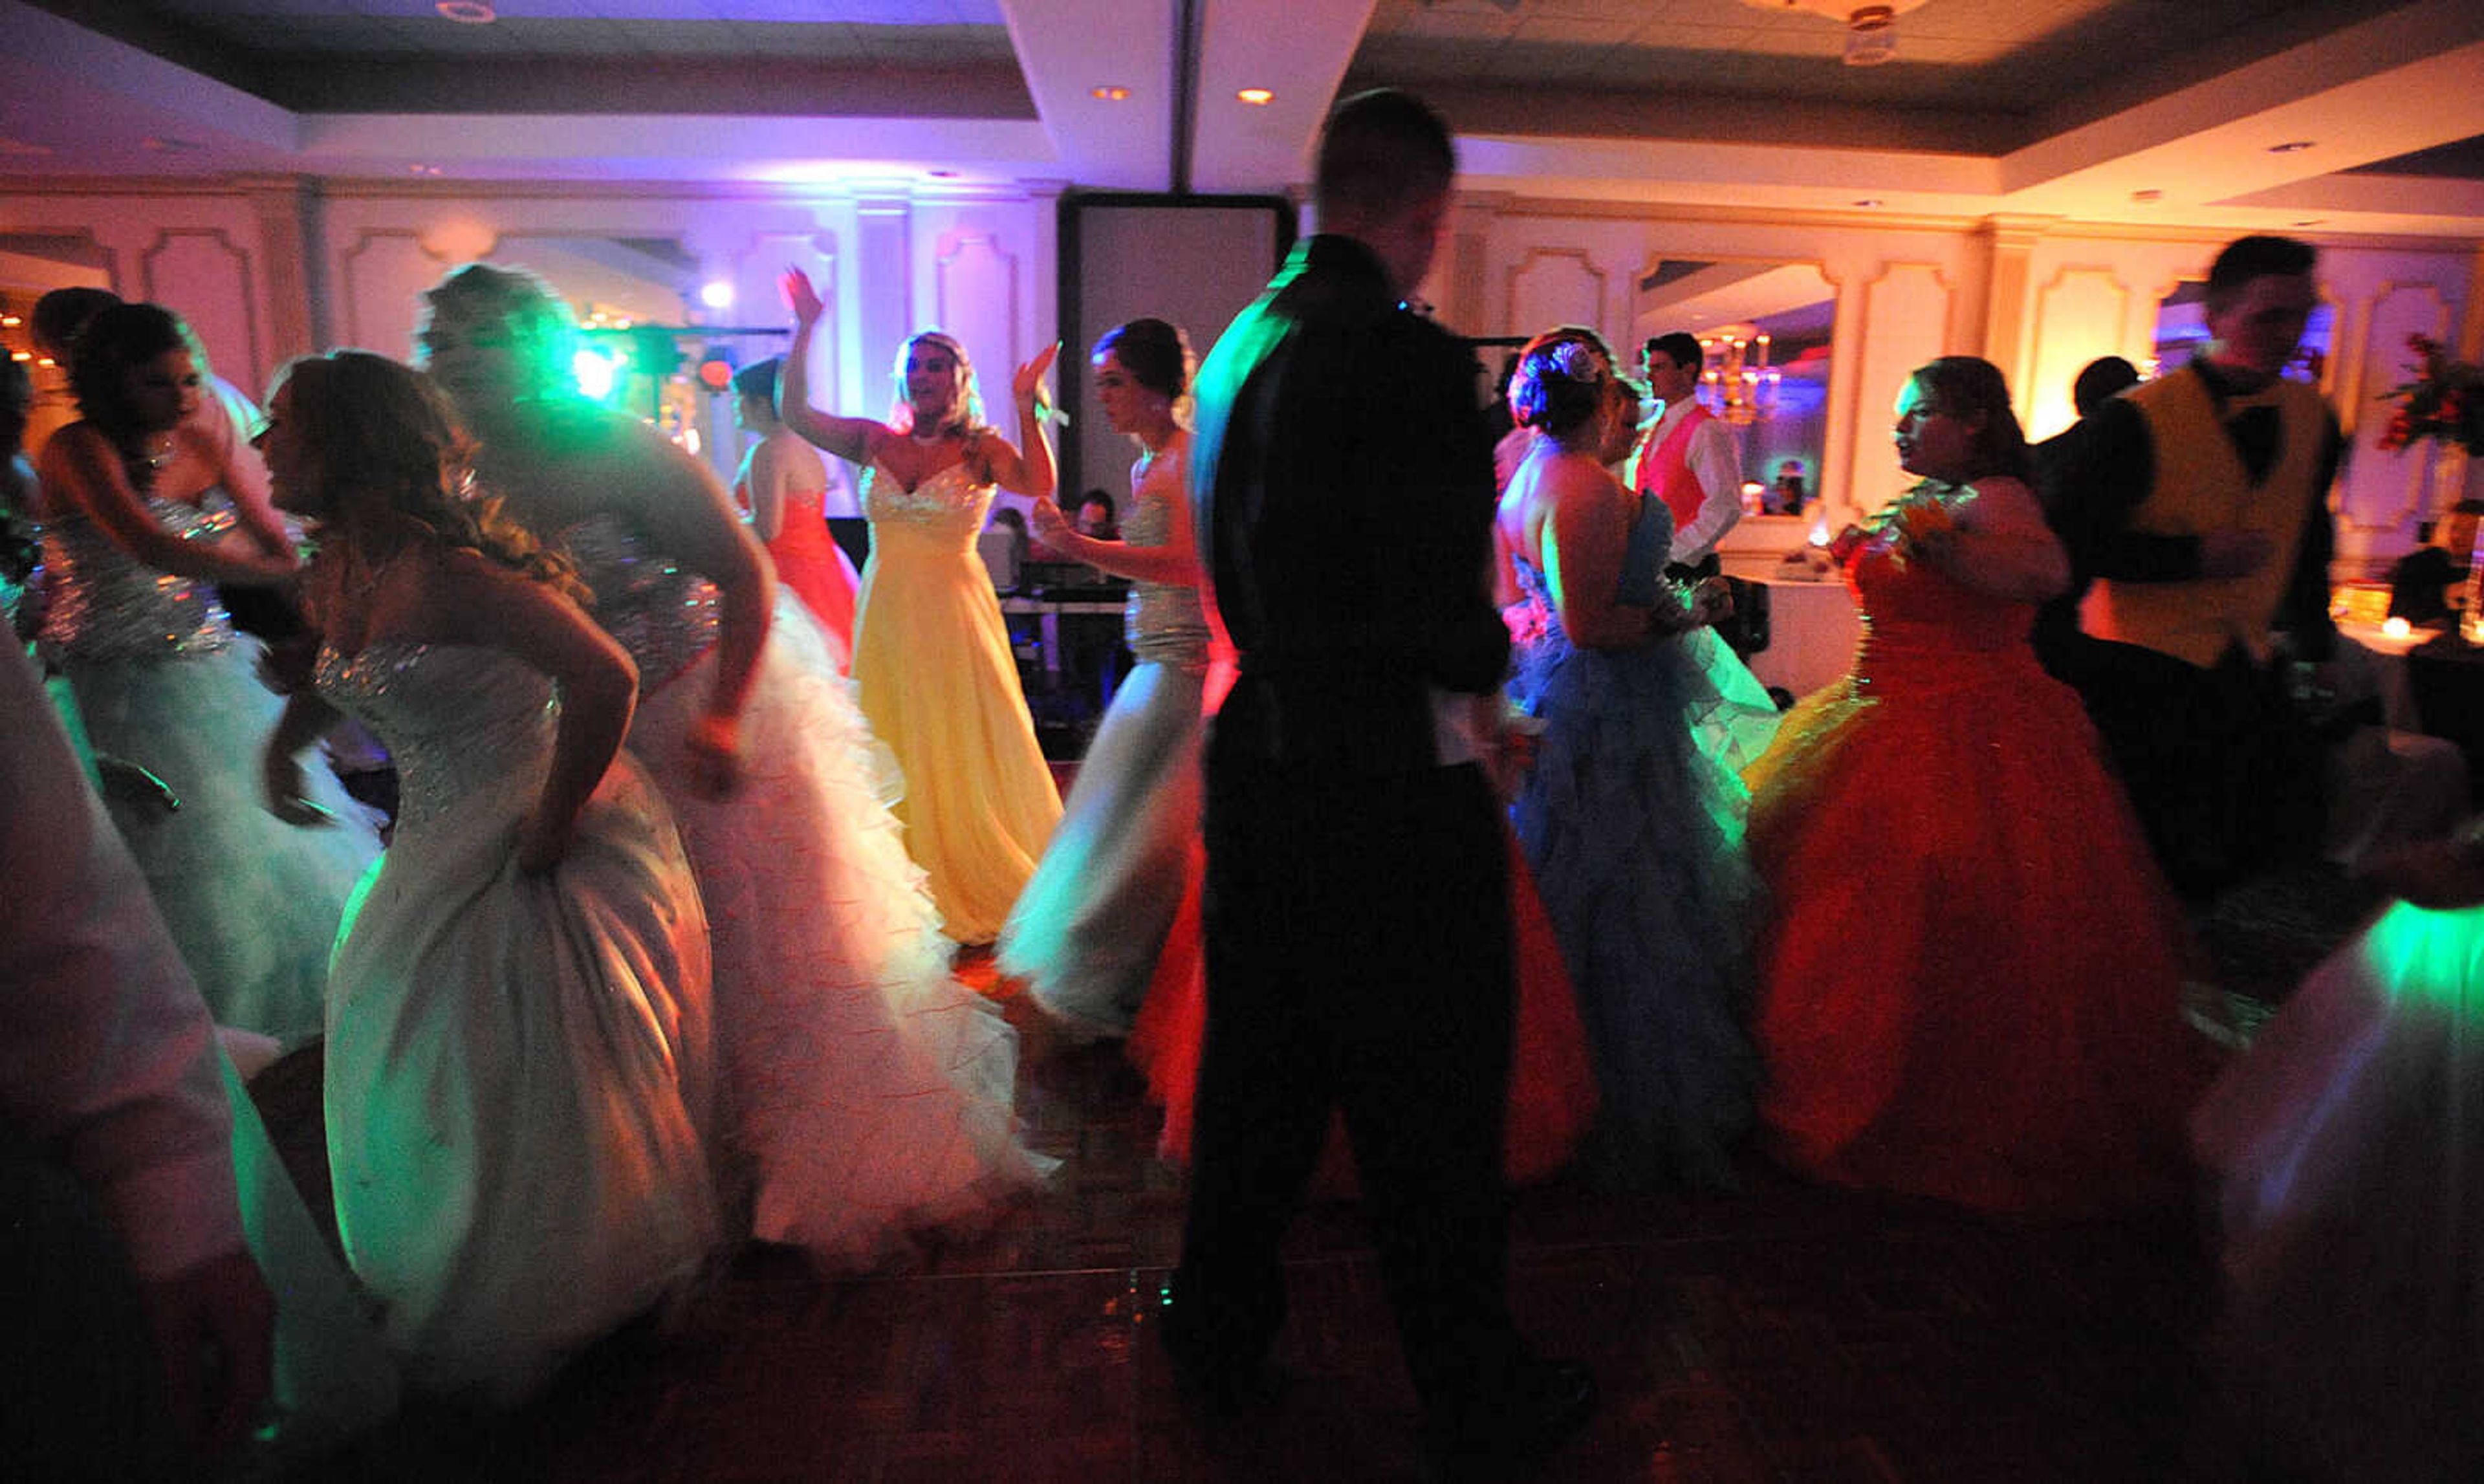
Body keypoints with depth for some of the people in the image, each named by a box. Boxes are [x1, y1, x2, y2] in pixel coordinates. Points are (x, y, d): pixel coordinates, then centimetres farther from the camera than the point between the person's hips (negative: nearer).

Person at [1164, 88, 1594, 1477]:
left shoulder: (1241, 343, 7)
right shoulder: (1413, 359, -19)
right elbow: (1449, 619, -21)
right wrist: (1488, 659, -1)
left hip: (1264, 763, 8)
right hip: (1395, 792, -7)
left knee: (1258, 1077, 21)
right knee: (1432, 1119, 10)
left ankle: (1222, 1339, 40)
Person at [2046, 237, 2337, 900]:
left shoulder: (2312, 418, 9)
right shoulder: (2139, 418, -12)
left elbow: (2307, 540, 22)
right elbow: (2071, 540, -15)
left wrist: (2315, 648, 21)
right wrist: (2196, 556, -19)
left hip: (2249, 670, 7)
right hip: (2141, 676, -6)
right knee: (2151, 873, -2)